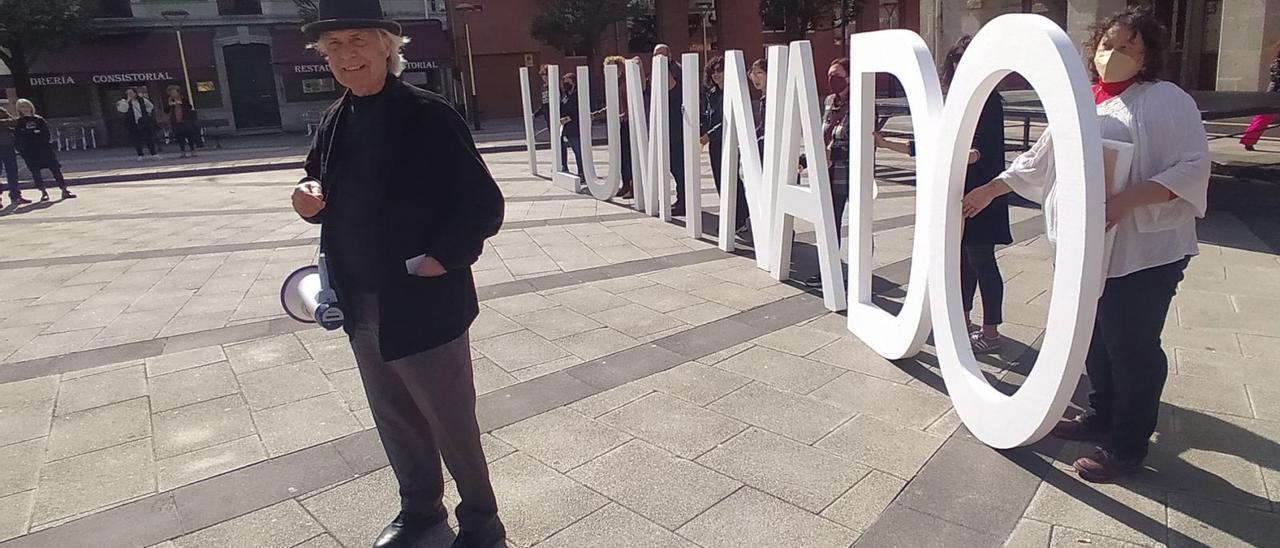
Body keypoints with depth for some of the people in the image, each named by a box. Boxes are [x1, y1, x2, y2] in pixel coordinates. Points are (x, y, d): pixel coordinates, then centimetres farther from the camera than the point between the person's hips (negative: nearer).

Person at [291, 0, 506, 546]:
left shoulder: (428, 115, -15)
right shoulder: (334, 122, 6)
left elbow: (483, 205, -16)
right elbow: (334, 199, 16)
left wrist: (441, 260, -23)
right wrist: (309, 197, -5)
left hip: (422, 308, -7)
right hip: (361, 312, 7)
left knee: (452, 424, 9)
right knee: (394, 420, 22)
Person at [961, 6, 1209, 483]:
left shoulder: (1167, 101, -8)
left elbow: (1192, 168, -15)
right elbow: (1038, 160, 20)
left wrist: (1124, 201, -27)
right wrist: (988, 190, 19)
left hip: (1145, 251, -7)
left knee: (1132, 348, 1)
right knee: (1095, 340, 17)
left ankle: (1127, 448, 15)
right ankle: (1102, 417, 36)